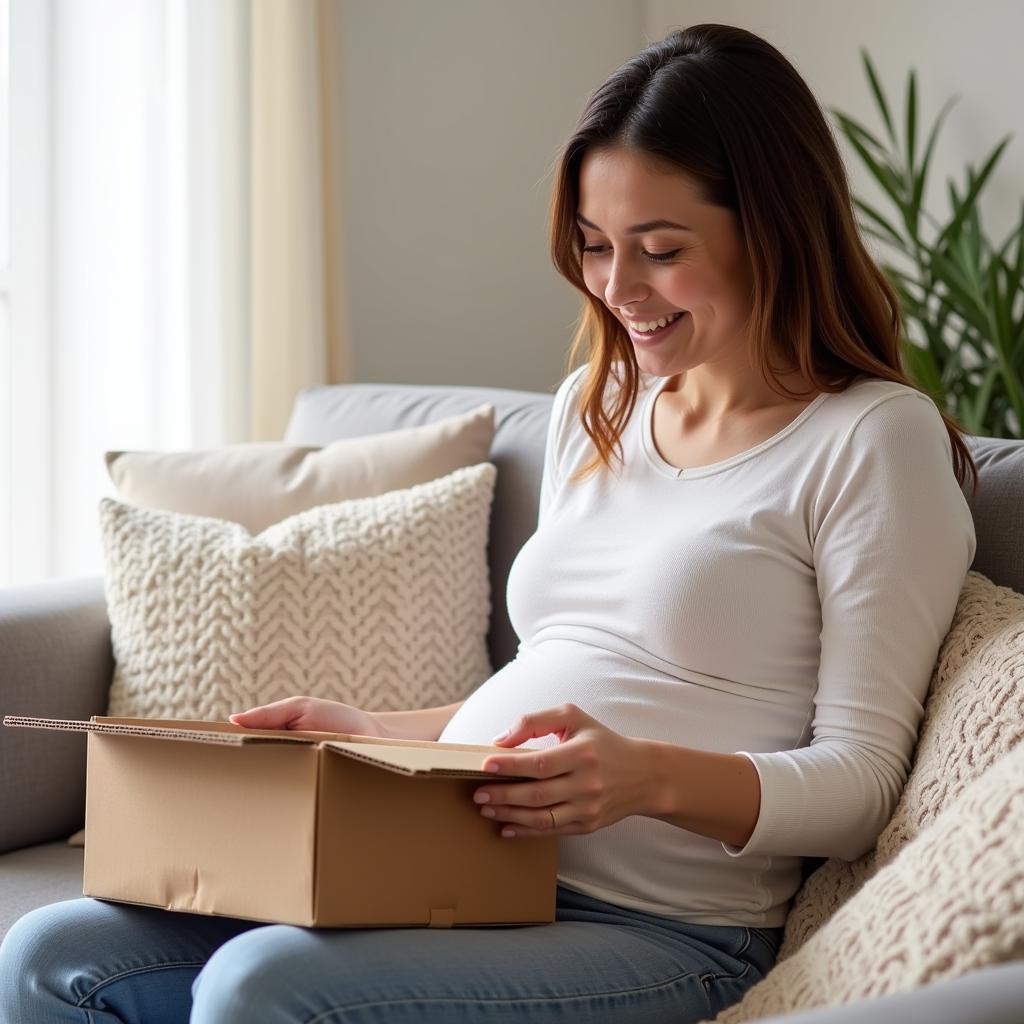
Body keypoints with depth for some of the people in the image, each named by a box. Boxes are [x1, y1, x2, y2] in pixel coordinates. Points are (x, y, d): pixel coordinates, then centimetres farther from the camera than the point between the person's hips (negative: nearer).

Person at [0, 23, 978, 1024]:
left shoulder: (875, 437, -5)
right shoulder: (592, 408, 19)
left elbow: (859, 781, -9)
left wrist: (649, 776, -24)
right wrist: (371, 734, 11)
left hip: (658, 935, -7)